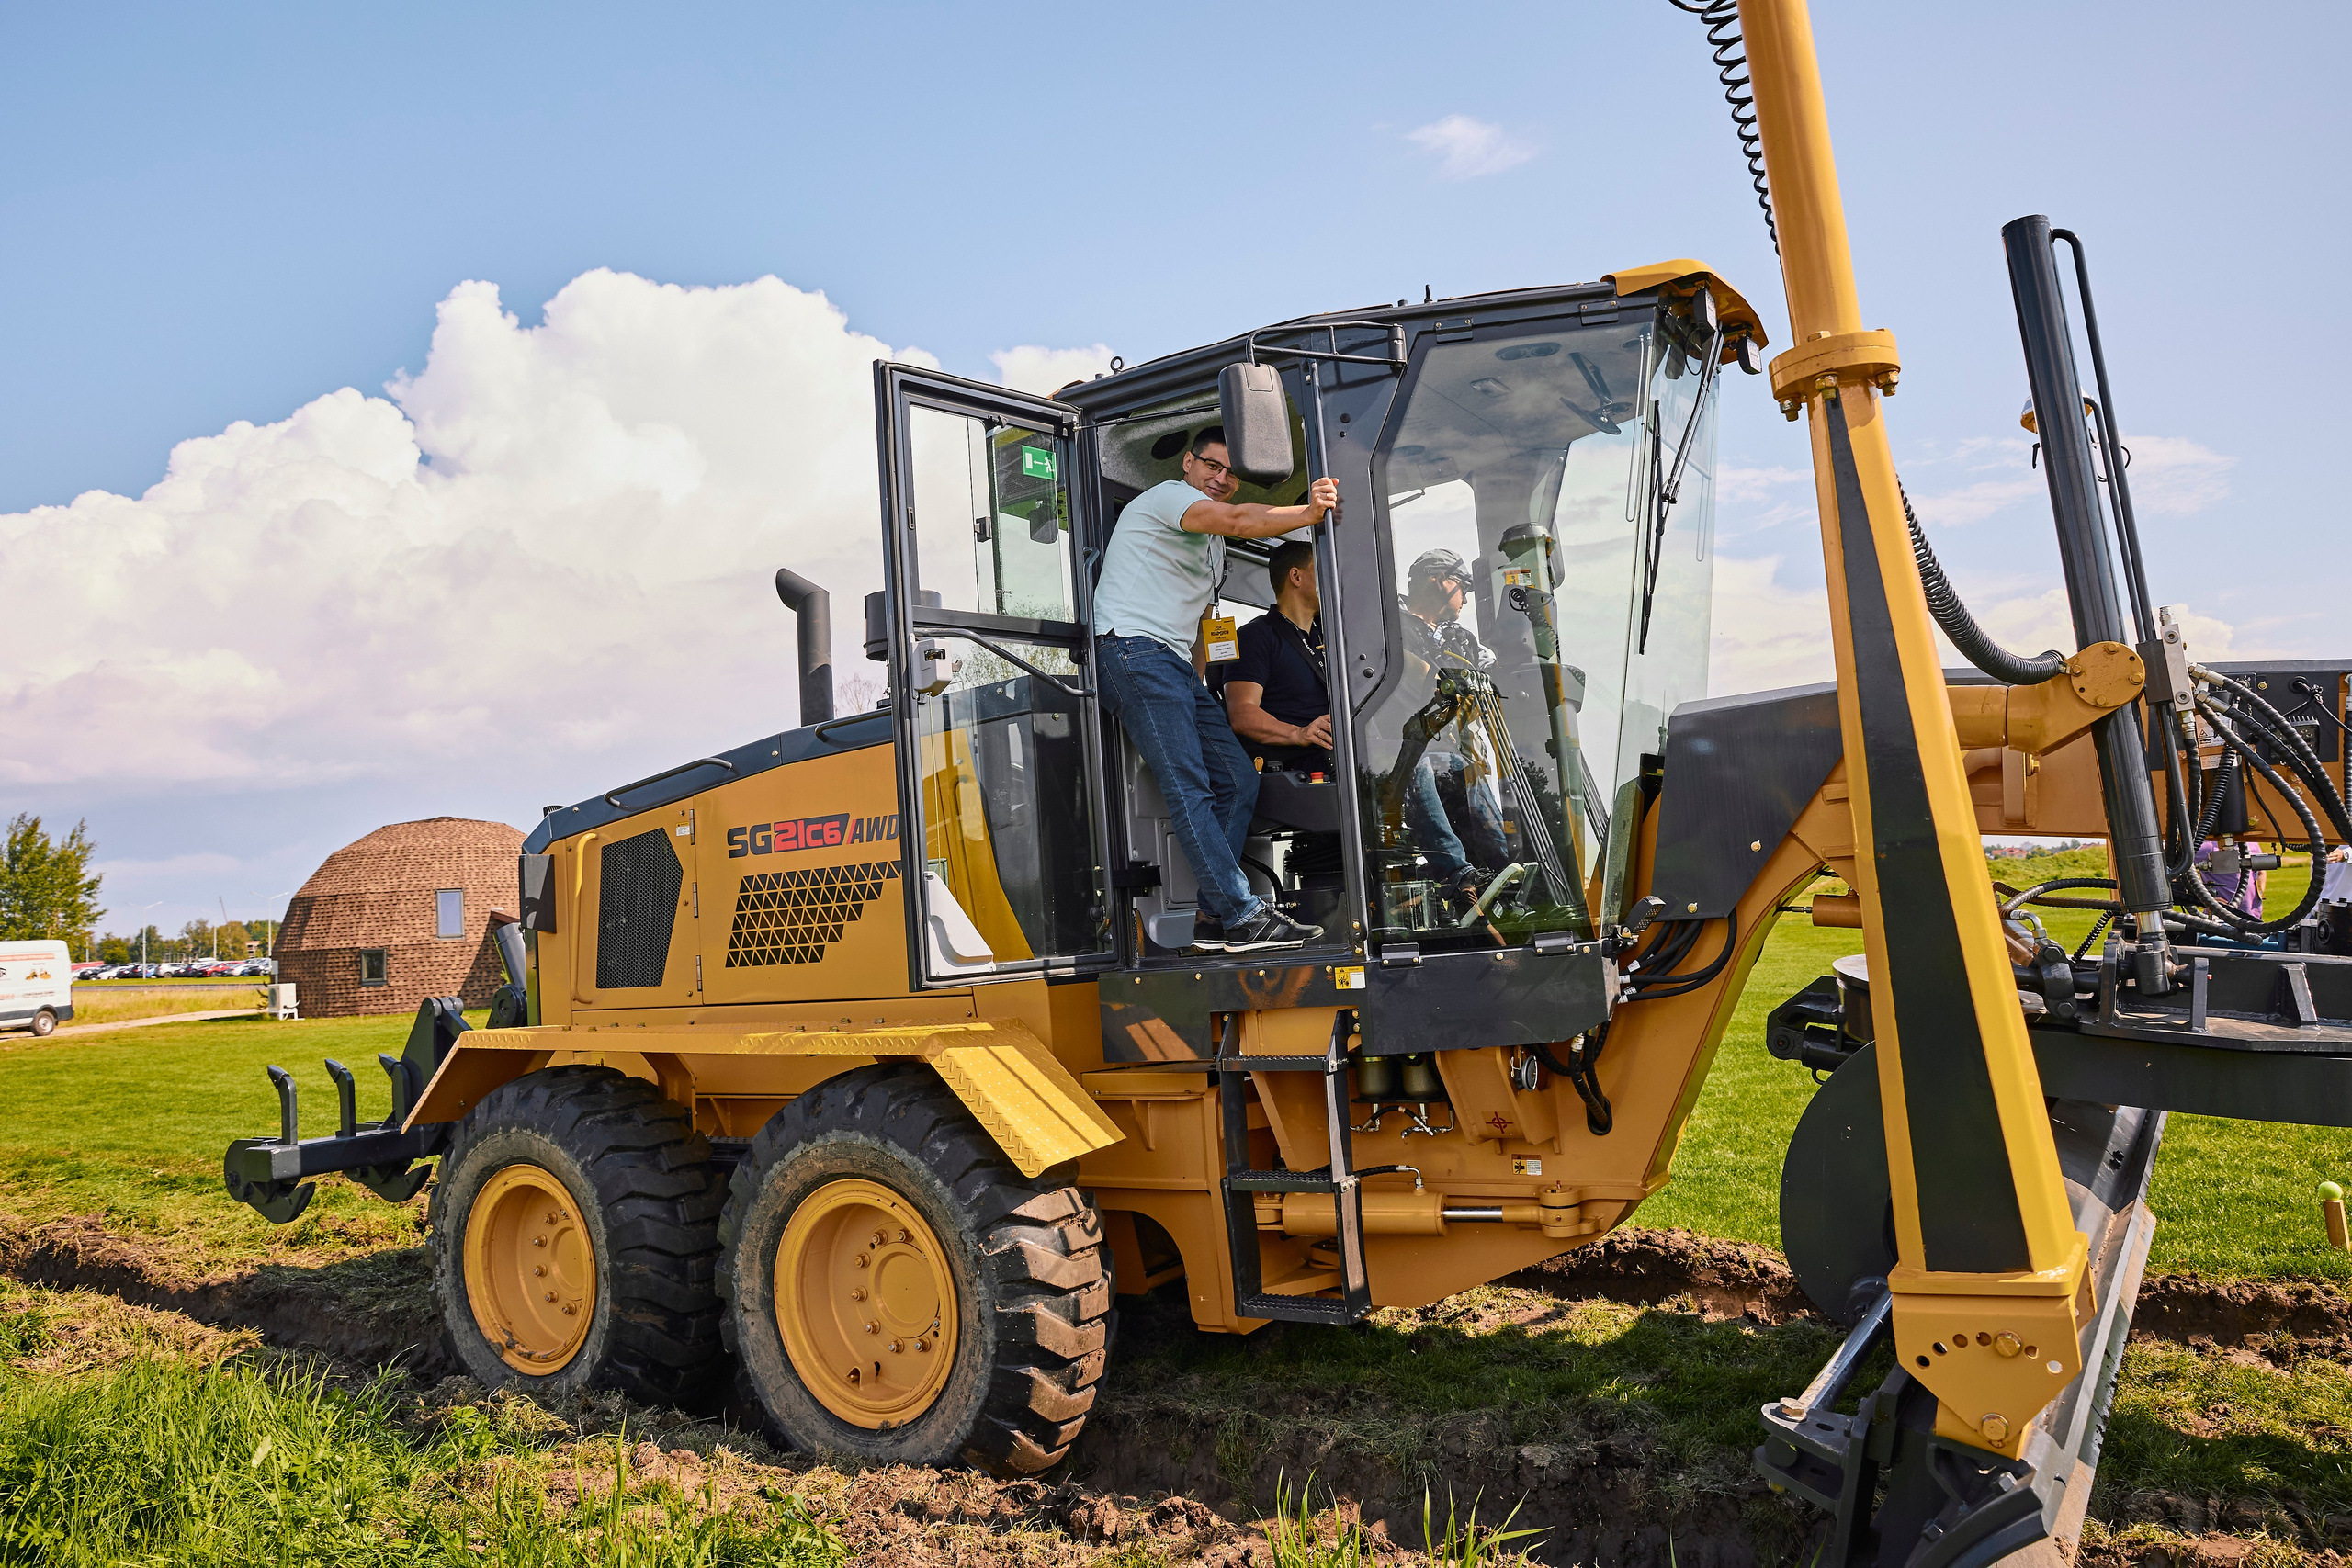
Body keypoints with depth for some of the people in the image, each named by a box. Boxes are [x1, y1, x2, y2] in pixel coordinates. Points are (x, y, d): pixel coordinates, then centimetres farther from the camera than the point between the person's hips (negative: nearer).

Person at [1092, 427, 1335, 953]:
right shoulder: (1167, 496, 0)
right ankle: (1242, 915, -21)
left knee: (1239, 781, 1)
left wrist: (1200, 687, 18)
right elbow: (1237, 521, -19)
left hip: (1178, 670, 10)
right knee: (1189, 789, -17)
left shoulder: (1211, 543, 29)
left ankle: (1214, 918, 1)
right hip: (1135, 653, -10)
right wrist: (1311, 512, -27)